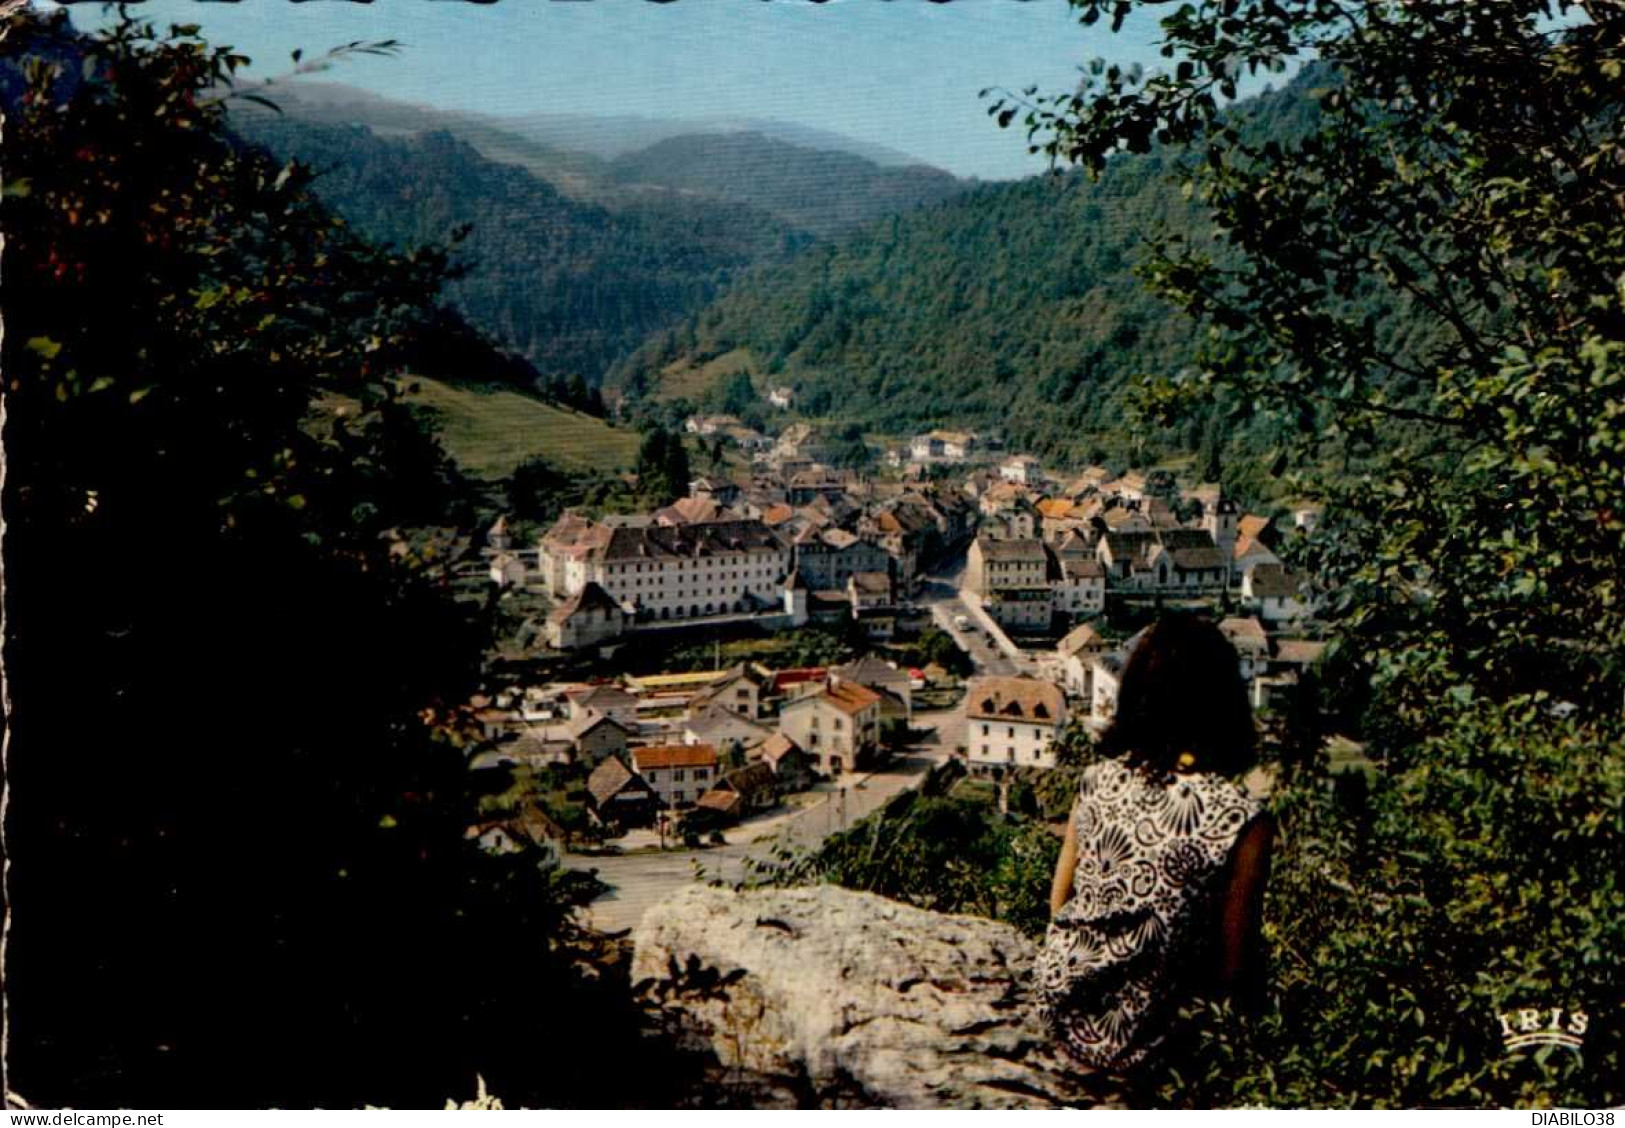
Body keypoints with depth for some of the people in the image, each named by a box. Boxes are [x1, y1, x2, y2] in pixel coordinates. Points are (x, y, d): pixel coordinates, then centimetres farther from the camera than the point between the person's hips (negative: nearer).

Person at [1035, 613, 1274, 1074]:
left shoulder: (1097, 780, -8)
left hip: (1060, 1010, 5)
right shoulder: (1241, 819, -21)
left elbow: (1058, 904, 3)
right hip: (1135, 1044, -5)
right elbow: (1234, 971, -12)